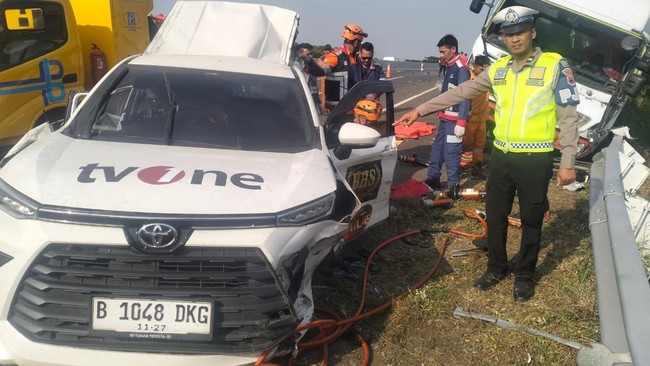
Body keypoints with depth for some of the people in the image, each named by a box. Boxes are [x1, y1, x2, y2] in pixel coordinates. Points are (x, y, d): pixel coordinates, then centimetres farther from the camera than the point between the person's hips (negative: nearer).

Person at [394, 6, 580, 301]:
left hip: (535, 160, -4)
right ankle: (496, 268, 34)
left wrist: (568, 162, -10)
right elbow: (460, 93, 9)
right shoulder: (498, 69, 6)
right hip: (501, 156, 5)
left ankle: (524, 275, 28)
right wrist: (420, 110, 6)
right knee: (495, 216, 14)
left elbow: (568, 117, -6)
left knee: (531, 221, 10)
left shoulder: (555, 66, -7)